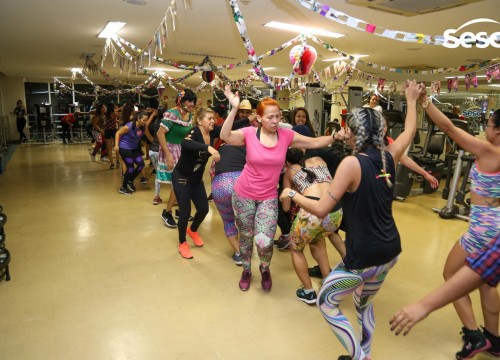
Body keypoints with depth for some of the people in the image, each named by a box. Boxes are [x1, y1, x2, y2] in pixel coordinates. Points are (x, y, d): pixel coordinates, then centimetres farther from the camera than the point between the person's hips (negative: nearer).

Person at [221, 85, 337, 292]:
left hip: (269, 197, 0)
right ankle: (246, 270, 46)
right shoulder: (249, 133, -12)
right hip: (244, 195, 0)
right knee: (246, 236, 17)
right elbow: (225, 137, -28)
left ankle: (265, 268, 26)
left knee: (264, 242, -12)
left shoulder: (286, 135, -7)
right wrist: (234, 109, -36)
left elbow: (314, 143, -4)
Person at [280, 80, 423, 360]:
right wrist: (412, 99, 36)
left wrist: (292, 194, -5)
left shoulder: (352, 163, -21)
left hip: (364, 257, -8)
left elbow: (321, 209, -21)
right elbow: (410, 130, 21)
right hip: (391, 251, 8)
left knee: (326, 302, 15)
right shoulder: (389, 156, -1)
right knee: (364, 304, 28)